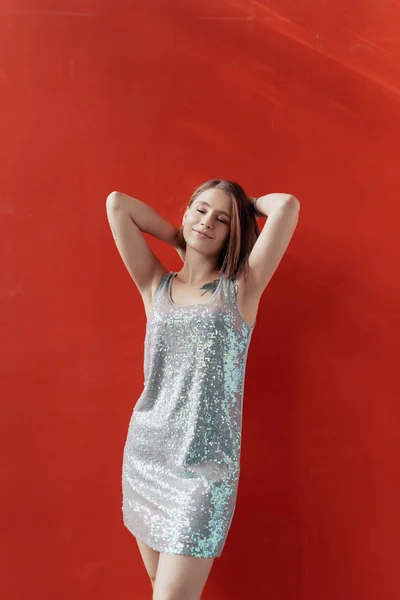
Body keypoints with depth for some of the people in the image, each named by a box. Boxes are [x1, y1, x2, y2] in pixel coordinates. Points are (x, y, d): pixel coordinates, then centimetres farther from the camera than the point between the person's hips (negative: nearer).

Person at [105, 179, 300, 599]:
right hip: (144, 454, 4)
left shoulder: (240, 288, 0)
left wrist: (247, 203, 10)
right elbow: (117, 204, 3)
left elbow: (287, 206, -9)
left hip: (204, 466, -3)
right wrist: (181, 238, 10)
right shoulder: (156, 286, 7)